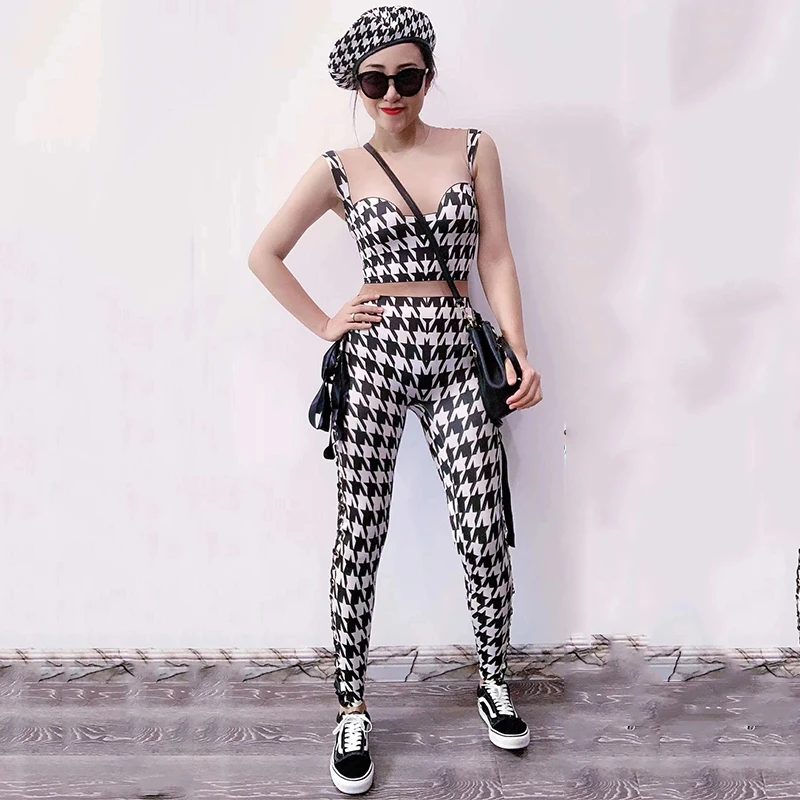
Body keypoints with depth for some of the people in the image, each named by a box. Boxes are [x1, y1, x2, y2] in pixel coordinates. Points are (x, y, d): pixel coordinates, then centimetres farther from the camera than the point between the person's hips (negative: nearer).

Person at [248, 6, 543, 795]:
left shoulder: (474, 149, 7)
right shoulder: (339, 169, 5)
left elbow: (496, 257, 4)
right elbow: (264, 253, 9)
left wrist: (519, 353, -4)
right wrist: (323, 325, 2)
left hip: (456, 361, 1)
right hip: (374, 360, 0)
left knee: (483, 535, 0)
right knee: (358, 541, 2)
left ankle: (494, 680, 26)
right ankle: (352, 711, 18)